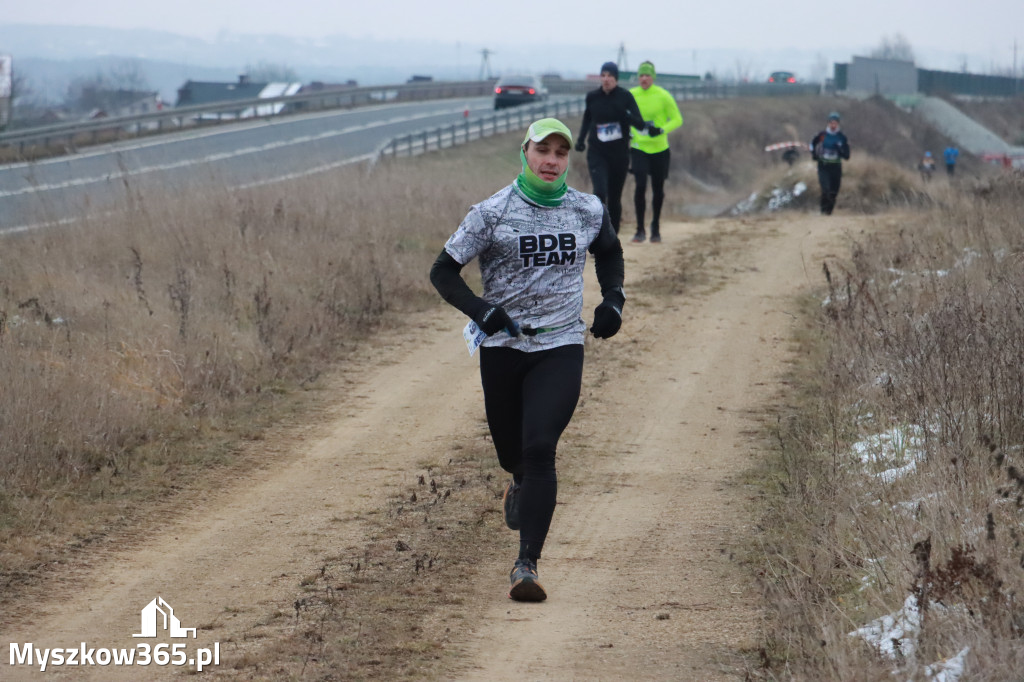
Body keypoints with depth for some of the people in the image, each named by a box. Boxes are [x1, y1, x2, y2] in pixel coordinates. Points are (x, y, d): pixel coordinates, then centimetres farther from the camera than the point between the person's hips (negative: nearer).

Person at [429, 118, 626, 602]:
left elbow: (609, 252, 23)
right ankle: (522, 486, 53)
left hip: (561, 348, 0)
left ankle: (527, 563, -18)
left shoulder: (589, 211, 2)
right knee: (511, 449, 13)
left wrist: (613, 299, 6)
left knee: (540, 448, -16)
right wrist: (481, 310, -21)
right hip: (502, 346, 0)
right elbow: (443, 272, -5)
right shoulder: (493, 213, -7)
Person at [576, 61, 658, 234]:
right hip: (597, 153, 0)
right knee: (600, 193, -19)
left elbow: (639, 123, -12)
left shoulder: (625, 96, -4)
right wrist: (581, 140, 9)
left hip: (619, 154, 0)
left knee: (614, 198, 7)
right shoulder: (592, 96, 2)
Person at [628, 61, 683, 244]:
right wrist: (628, 133, -2)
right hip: (639, 148, 0)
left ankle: (655, 227, 29)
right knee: (640, 186, -15)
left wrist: (663, 129, -21)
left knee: (658, 190, 8)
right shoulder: (631, 96, -2)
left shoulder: (663, 96, -7)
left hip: (659, 149, 0)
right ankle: (640, 229, -6)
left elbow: (677, 119, -4)